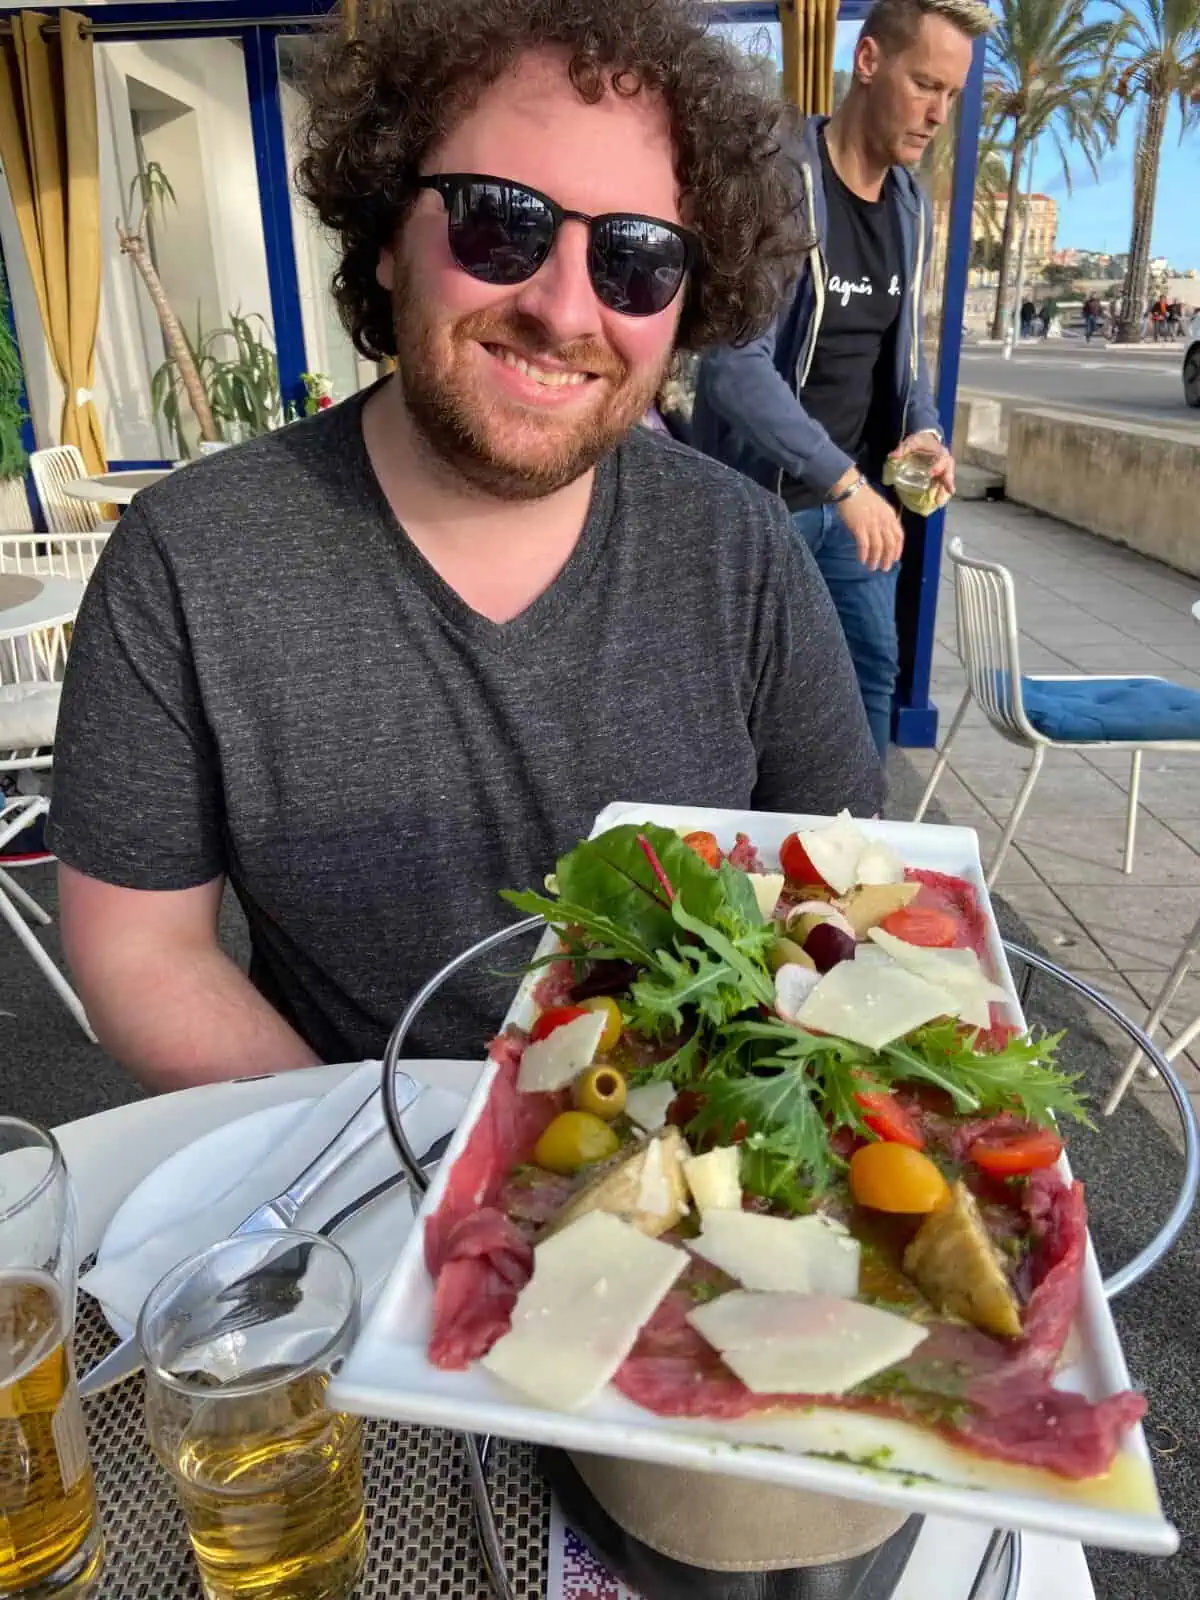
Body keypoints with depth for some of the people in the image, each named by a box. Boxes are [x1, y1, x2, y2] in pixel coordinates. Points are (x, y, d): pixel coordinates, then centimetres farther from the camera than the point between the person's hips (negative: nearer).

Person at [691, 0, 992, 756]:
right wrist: (842, 479, -29)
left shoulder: (913, 206, 8)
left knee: (873, 666, 13)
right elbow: (735, 364, -26)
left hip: (858, 493, 7)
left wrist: (925, 429, -4)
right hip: (758, 498, -7)